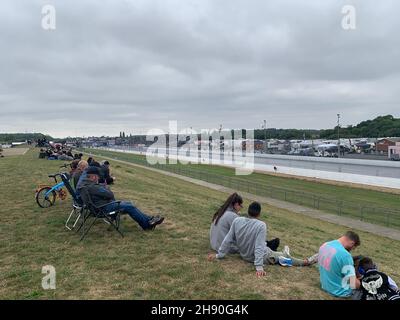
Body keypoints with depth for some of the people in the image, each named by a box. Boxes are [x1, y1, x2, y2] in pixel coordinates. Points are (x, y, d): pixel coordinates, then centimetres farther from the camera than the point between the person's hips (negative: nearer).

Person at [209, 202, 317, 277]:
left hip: (244, 255, 5)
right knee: (283, 256, 20)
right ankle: (305, 262, 36)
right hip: (262, 256, -4)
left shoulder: (237, 221, -16)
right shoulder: (261, 225, -29)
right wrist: (259, 267, -31)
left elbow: (228, 240, -10)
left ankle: (283, 255, 53)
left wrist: (219, 255, -2)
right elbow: (259, 247, -32)